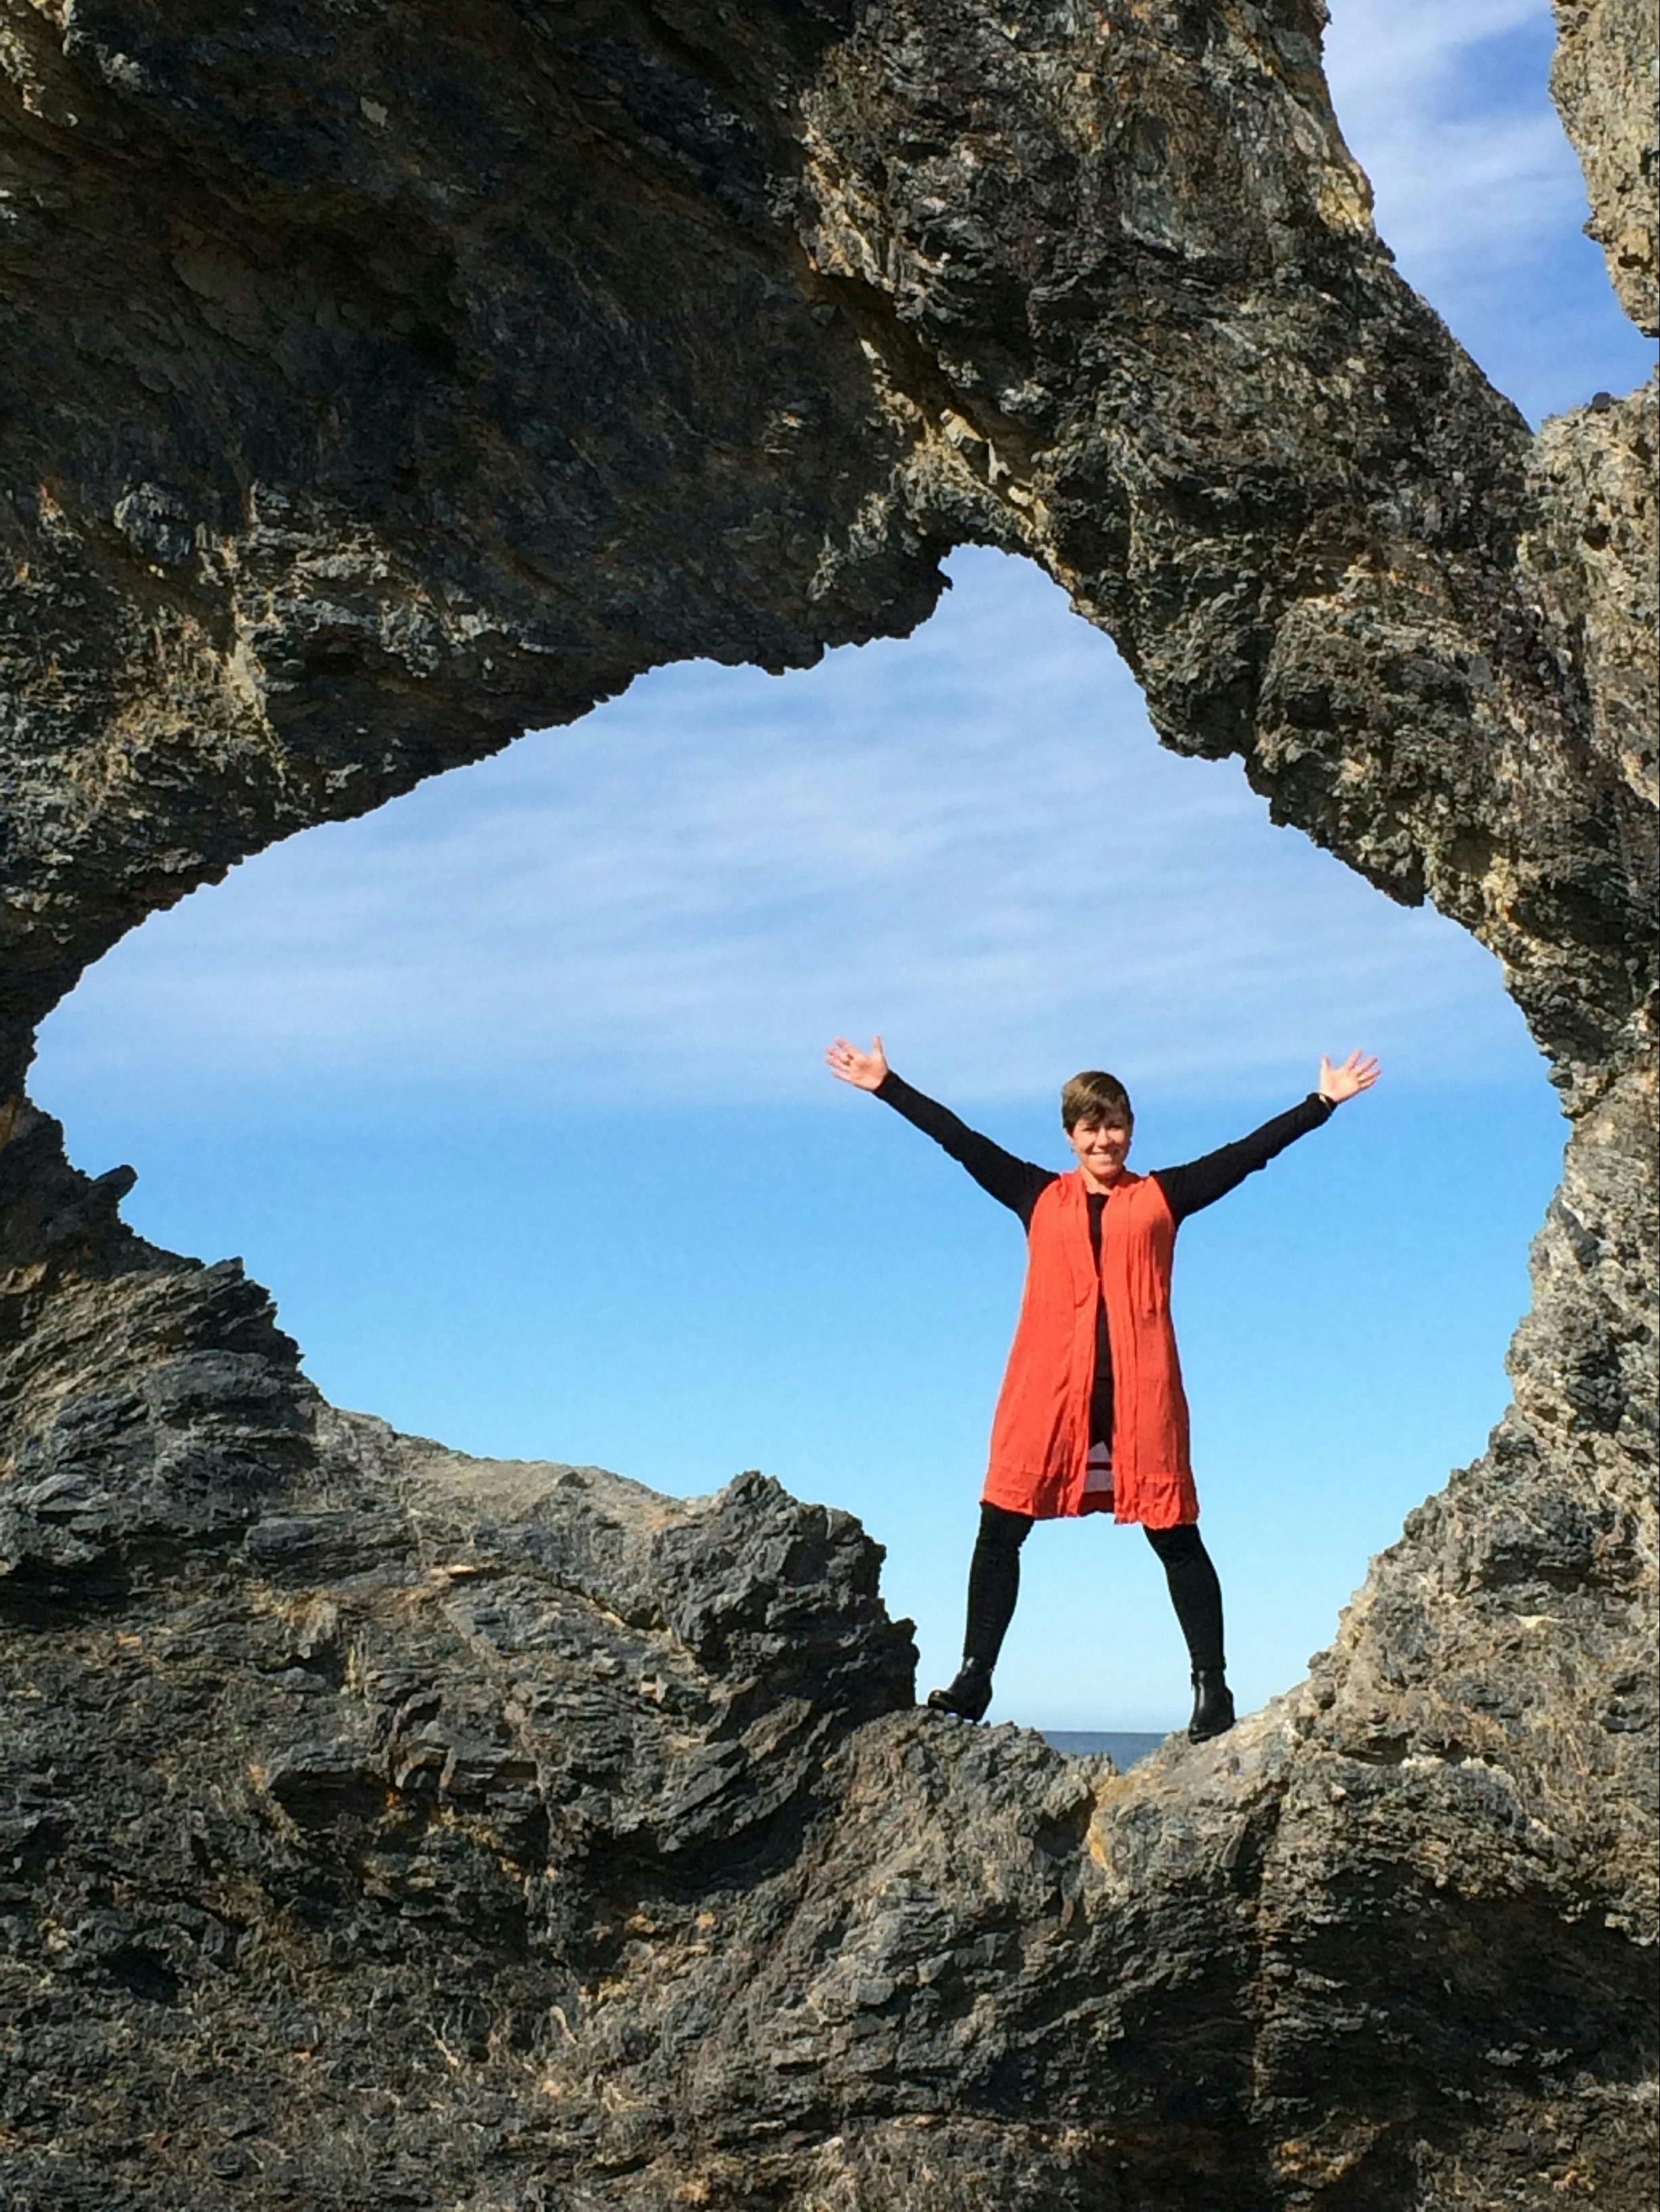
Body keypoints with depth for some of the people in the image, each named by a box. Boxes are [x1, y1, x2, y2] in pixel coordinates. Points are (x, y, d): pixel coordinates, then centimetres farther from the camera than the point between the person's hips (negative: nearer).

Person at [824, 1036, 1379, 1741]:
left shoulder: (1161, 1196, 11)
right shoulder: (1040, 1196, 13)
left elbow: (1248, 1153, 12)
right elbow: (959, 1140, 13)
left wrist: (1323, 1101, 10)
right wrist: (885, 1085, 12)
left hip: (1140, 1390, -1)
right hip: (1048, 1388, 1)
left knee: (1175, 1535, 2)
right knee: (1000, 1529, -1)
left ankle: (1212, 1685, 9)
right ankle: (974, 1677, 6)